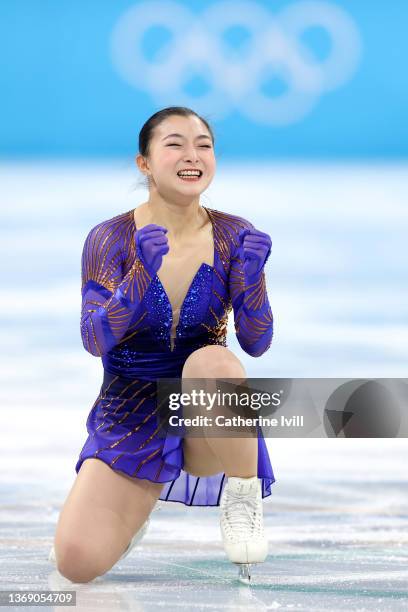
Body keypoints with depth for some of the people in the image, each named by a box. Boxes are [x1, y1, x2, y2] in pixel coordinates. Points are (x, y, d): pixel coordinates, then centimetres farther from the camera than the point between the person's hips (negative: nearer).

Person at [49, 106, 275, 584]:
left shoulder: (234, 237, -6)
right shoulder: (110, 239, -9)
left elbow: (257, 343, -9)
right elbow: (95, 339, -19)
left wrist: (250, 275, -28)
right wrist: (143, 272, -35)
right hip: (129, 416, 0)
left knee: (213, 361, -37)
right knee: (77, 561, -21)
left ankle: (243, 495, -11)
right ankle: (135, 499, 15)